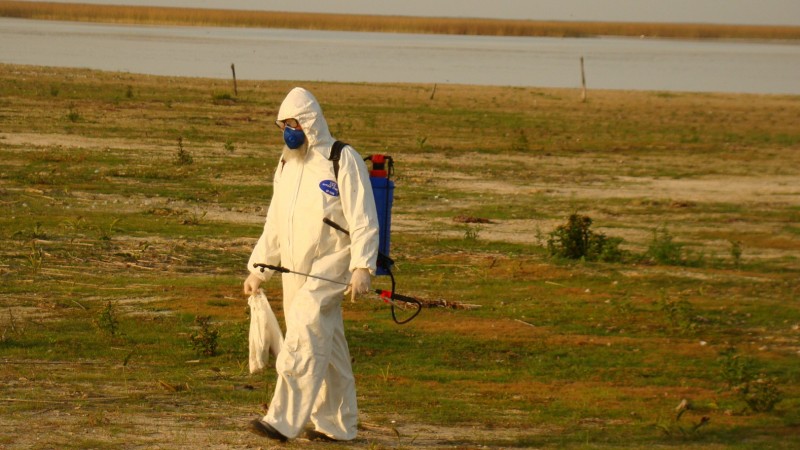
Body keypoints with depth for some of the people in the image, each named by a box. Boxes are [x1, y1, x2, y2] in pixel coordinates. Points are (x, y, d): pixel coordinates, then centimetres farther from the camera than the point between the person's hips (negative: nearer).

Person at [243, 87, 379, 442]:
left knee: (303, 335, -20)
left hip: (330, 266, -7)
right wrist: (258, 270, 19)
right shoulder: (287, 165, 15)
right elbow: (275, 225, 22)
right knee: (326, 346, 11)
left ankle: (283, 420, -26)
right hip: (295, 271, 7)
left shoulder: (343, 161, -8)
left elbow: (363, 221, -12)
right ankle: (336, 423, 18)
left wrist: (362, 267, -22)